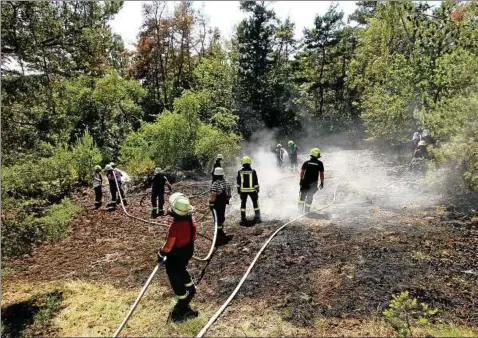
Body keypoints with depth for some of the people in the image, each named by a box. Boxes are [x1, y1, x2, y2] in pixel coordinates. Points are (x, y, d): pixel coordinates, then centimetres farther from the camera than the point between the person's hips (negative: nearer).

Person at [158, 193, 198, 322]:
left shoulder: (175, 226, -34)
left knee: (176, 278, 11)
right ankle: (191, 289, 54)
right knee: (181, 270, 33)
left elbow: (168, 246, -23)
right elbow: (193, 235, 4)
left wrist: (160, 254, -5)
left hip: (176, 255, -7)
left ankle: (183, 308, 24)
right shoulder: (191, 219, -12)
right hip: (188, 251, 7)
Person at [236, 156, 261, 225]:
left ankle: (243, 220, 10)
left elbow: (238, 182, 2)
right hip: (252, 190, -1)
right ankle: (257, 218, 14)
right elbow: (256, 182, -4)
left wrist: (238, 190, 11)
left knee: (243, 204, 11)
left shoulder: (240, 172, -3)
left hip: (243, 191, 1)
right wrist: (257, 189, 6)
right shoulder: (253, 171, -7)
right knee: (255, 203, 14)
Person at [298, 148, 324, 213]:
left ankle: (300, 209, 5)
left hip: (305, 181, 0)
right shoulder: (320, 163, -2)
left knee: (302, 194, 12)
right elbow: (321, 174, -3)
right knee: (310, 197, 11)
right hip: (314, 183, 0)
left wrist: (301, 180, 6)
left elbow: (302, 172, -2)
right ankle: (307, 210, 14)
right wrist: (322, 182, 4)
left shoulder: (306, 162, 0)